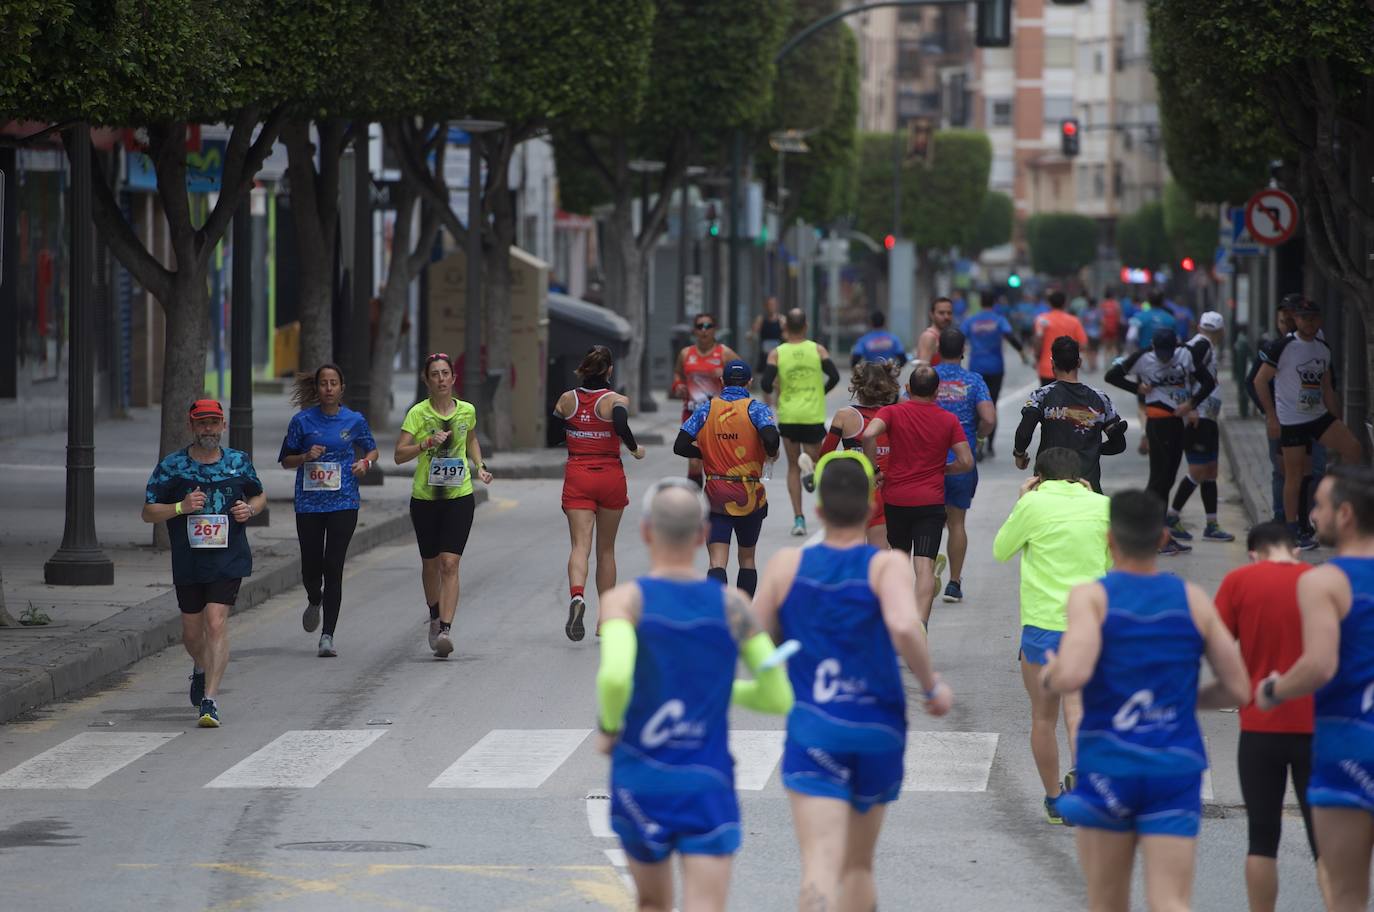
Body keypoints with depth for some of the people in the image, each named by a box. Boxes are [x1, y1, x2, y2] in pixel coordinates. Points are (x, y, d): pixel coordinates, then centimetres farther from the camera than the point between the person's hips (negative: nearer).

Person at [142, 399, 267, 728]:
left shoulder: (240, 462, 5)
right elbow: (148, 512, 0)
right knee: (192, 631, 12)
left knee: (216, 623, -16)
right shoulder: (171, 466, -1)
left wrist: (250, 509, -2)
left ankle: (210, 699, -18)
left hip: (228, 561, -1)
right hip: (188, 562, 1)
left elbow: (259, 495, 22)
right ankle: (201, 669, 47)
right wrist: (181, 507, -17)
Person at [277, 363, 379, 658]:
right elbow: (286, 460, 8)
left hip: (343, 503, -1)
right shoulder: (302, 421, 1)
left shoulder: (354, 421, 2)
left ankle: (328, 636, -5)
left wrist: (365, 462, -5)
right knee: (311, 567, 5)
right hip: (308, 503, 1)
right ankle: (314, 601, 42)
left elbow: (372, 450, 17)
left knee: (333, 567, -8)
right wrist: (307, 456, -12)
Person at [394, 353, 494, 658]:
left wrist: (479, 466, 9)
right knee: (430, 563, 14)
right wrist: (427, 443, -24)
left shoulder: (467, 411, 2)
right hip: (425, 497, 0)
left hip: (459, 497, 0)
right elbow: (399, 455, -10)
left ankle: (446, 630, -19)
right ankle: (435, 617, 39)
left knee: (450, 564, -13)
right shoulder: (418, 413, -5)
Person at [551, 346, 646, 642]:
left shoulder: (566, 400, 2)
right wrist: (634, 448, -10)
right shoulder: (616, 400, -8)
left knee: (580, 545, -8)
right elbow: (621, 425, -27)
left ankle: (577, 596, -38)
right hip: (610, 478, -1)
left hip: (577, 476, 1)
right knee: (606, 550, 13)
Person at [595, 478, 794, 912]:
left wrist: (607, 726, -6)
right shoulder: (732, 604, -1)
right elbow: (779, 696, 3)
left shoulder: (625, 600, -8)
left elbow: (615, 675, -26)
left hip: (640, 781, 0)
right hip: (709, 784, 0)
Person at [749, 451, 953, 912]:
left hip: (812, 731, -1)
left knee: (822, 865, -14)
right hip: (878, 734, 1)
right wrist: (932, 685, -9)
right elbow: (904, 627, -24)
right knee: (859, 864, 21)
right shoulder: (887, 565, -5)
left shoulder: (787, 565, 1)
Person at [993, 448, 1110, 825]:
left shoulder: (1034, 504, -4)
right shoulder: (1101, 505, 4)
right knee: (1078, 708, -2)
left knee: (1044, 716, 12)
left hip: (1043, 624, -2)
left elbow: (1001, 550, 9)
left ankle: (1055, 800, 20)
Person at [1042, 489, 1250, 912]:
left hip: (1107, 764, -1)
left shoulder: (1090, 596, -4)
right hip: (1177, 766, 1)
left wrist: (1049, 675, 3)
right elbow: (1238, 689, 6)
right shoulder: (1194, 600, 5)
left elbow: (1073, 675, -20)